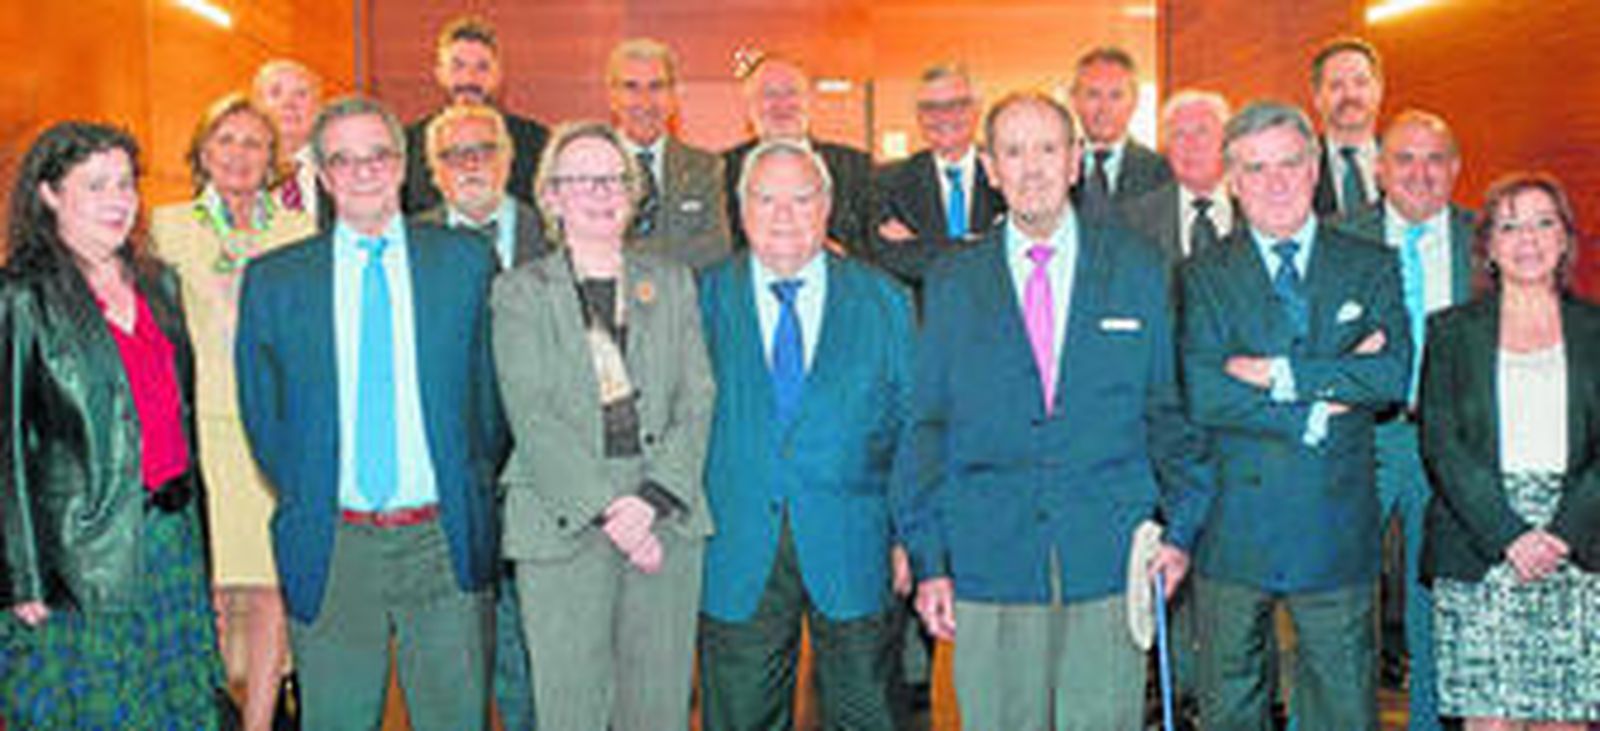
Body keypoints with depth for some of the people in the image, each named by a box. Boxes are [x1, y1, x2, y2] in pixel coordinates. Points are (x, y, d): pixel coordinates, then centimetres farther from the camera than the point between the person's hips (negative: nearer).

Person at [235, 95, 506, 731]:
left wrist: (470, 497, 5)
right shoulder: (273, 280, 3)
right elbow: (260, 410, 10)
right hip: (329, 548, 0)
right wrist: (303, 500, 5)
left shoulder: (465, 261, 4)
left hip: (444, 542, 0)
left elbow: (491, 389, 8)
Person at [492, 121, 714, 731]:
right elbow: (531, 417, -4)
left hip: (668, 520, 2)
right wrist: (604, 509, -14)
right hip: (562, 524, -2)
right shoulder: (520, 292, 7)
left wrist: (653, 497, -9)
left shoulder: (673, 283, 14)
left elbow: (697, 401, 5)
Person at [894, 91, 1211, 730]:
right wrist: (928, 560, 1)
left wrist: (1181, 527, 1)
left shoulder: (1138, 269, 7)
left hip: (1110, 562, 0)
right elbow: (925, 427, 6)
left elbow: (1169, 408, 10)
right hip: (990, 567, 0)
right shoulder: (953, 283, 6)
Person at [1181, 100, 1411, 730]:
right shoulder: (1203, 276, 1)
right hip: (1233, 529, -1)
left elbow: (1393, 377, -8)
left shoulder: (1371, 267, 7)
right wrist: (1323, 400, -15)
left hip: (1337, 529, 1)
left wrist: (1280, 373, -15)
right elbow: (1201, 394, -13)